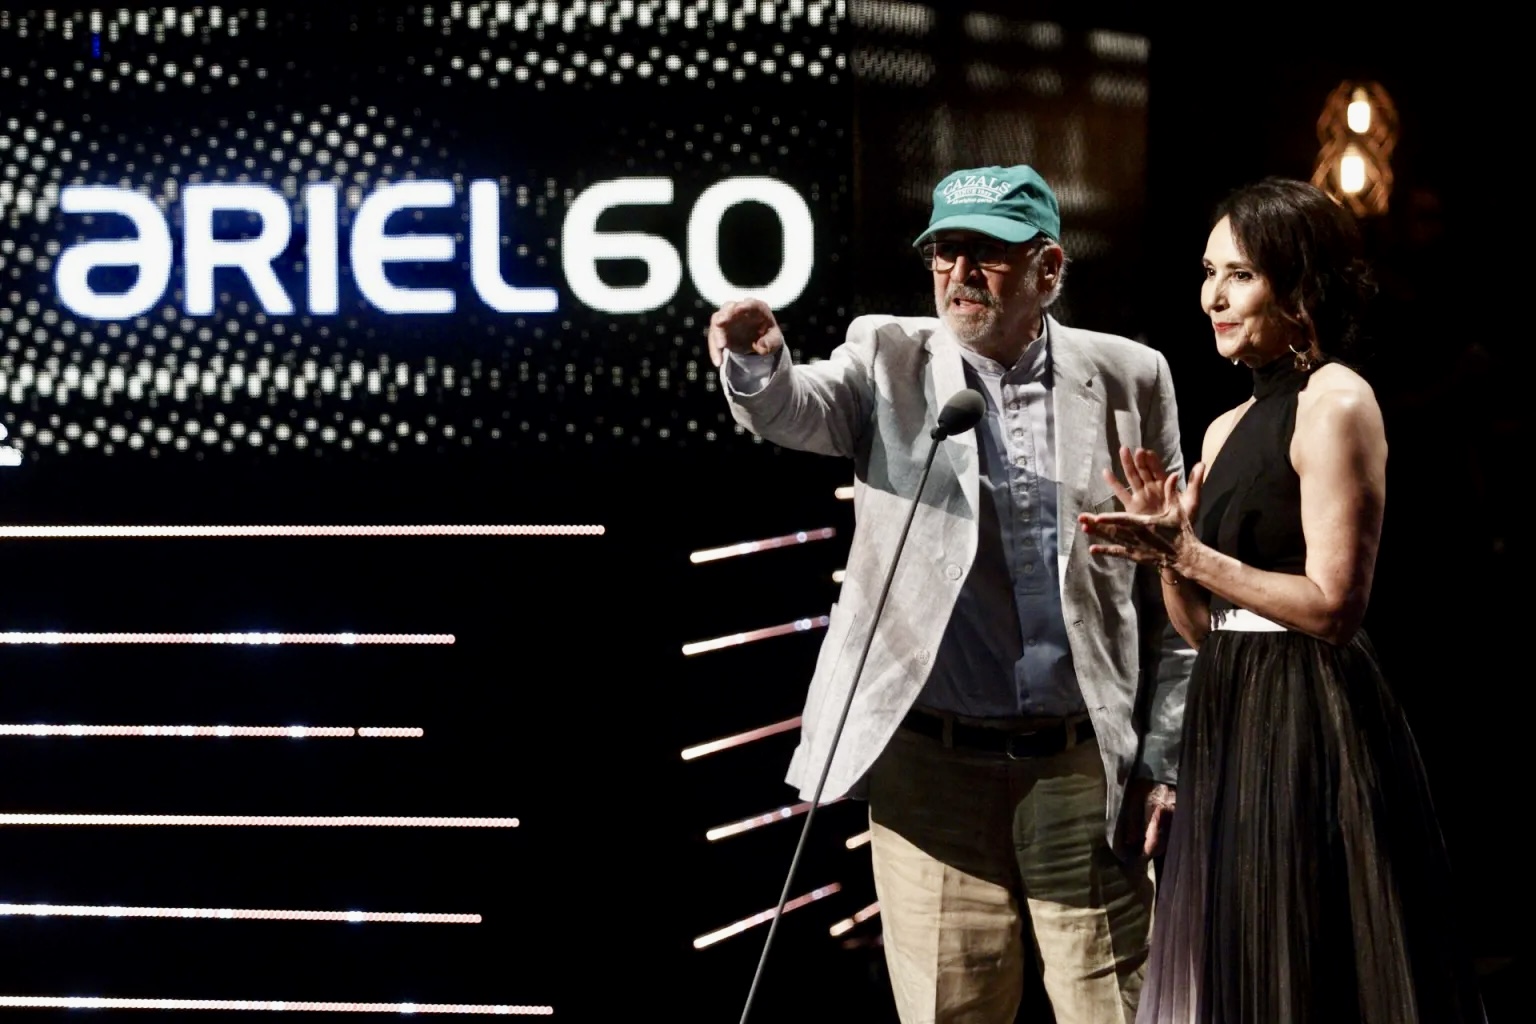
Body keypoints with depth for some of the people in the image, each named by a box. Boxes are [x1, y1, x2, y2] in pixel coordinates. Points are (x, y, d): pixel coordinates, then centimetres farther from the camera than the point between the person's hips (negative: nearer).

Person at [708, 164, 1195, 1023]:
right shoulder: (891, 359, 6)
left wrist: (1165, 760, 3)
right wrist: (758, 365, -38)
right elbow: (802, 409, -14)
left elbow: (1172, 586, 7)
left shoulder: (1128, 379, 5)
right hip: (932, 767, 0)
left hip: (1084, 769, 0)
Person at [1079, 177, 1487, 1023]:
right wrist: (1166, 544, -1)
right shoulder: (1228, 429, 15)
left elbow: (1333, 606, -17)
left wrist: (1186, 553, -17)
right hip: (1233, 728, 9)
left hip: (1310, 723, -9)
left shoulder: (1336, 405, -9)